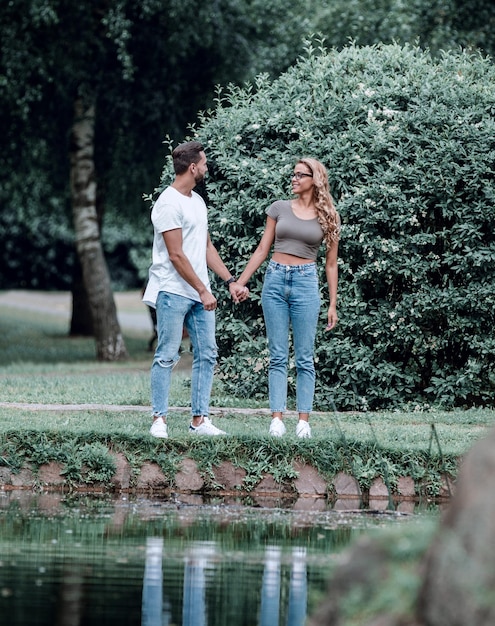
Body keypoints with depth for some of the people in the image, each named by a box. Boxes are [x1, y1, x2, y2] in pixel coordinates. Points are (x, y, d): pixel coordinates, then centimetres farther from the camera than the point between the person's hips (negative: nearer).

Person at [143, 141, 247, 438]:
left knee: (207, 355, 6)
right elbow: (176, 255, -16)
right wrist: (203, 291, -15)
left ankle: (200, 420, 9)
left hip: (200, 292, 9)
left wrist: (231, 281, 13)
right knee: (167, 356, -4)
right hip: (173, 292, -9)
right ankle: (160, 420, 1)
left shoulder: (197, 201, 15)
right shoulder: (169, 204, -14)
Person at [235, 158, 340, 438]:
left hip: (306, 283, -1)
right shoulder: (279, 209, 7)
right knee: (278, 356, 0)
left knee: (305, 357, 0)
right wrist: (240, 282, 4)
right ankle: (277, 419, -2)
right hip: (275, 280, 1)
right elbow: (262, 250, 10)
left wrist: (333, 304, 5)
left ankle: (304, 421, 2)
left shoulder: (327, 217, 5)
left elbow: (331, 264, 8)